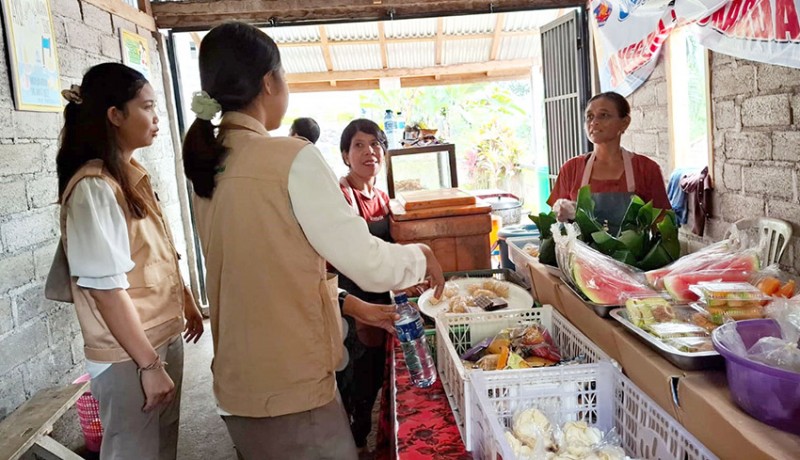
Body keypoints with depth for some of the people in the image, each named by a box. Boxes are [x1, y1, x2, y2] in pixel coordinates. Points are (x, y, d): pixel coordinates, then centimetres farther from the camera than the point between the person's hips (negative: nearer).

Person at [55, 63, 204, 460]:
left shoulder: (133, 176, 7)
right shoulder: (94, 188, -20)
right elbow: (106, 287, -23)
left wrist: (187, 304, 21)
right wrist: (148, 364, -21)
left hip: (165, 337, 8)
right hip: (129, 356, -8)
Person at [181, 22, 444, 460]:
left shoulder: (207, 166, 4)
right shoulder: (293, 159, -18)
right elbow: (371, 266, -18)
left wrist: (351, 305, 14)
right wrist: (422, 255, 3)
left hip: (239, 389, 8)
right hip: (291, 392, -7)